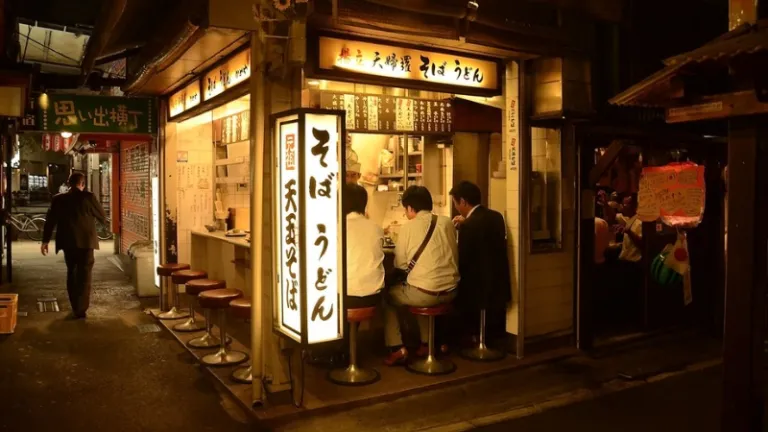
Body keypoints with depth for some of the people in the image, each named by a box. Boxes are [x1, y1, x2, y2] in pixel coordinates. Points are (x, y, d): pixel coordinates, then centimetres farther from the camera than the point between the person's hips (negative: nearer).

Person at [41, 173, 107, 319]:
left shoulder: (58, 199, 2)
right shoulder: (88, 197, -8)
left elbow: (50, 221, 4)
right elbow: (102, 216, 0)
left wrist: (45, 241, 10)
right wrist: (104, 220, 23)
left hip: (68, 242, 4)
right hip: (85, 241, -3)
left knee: (72, 273, 18)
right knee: (84, 276, 2)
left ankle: (75, 308, 23)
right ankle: (80, 309, -1)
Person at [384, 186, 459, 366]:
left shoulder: (408, 227, -8)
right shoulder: (447, 222, 5)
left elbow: (400, 264, -1)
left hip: (424, 293, -5)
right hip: (450, 291, 5)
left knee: (388, 295, 20)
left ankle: (397, 349, 10)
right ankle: (427, 343, 36)